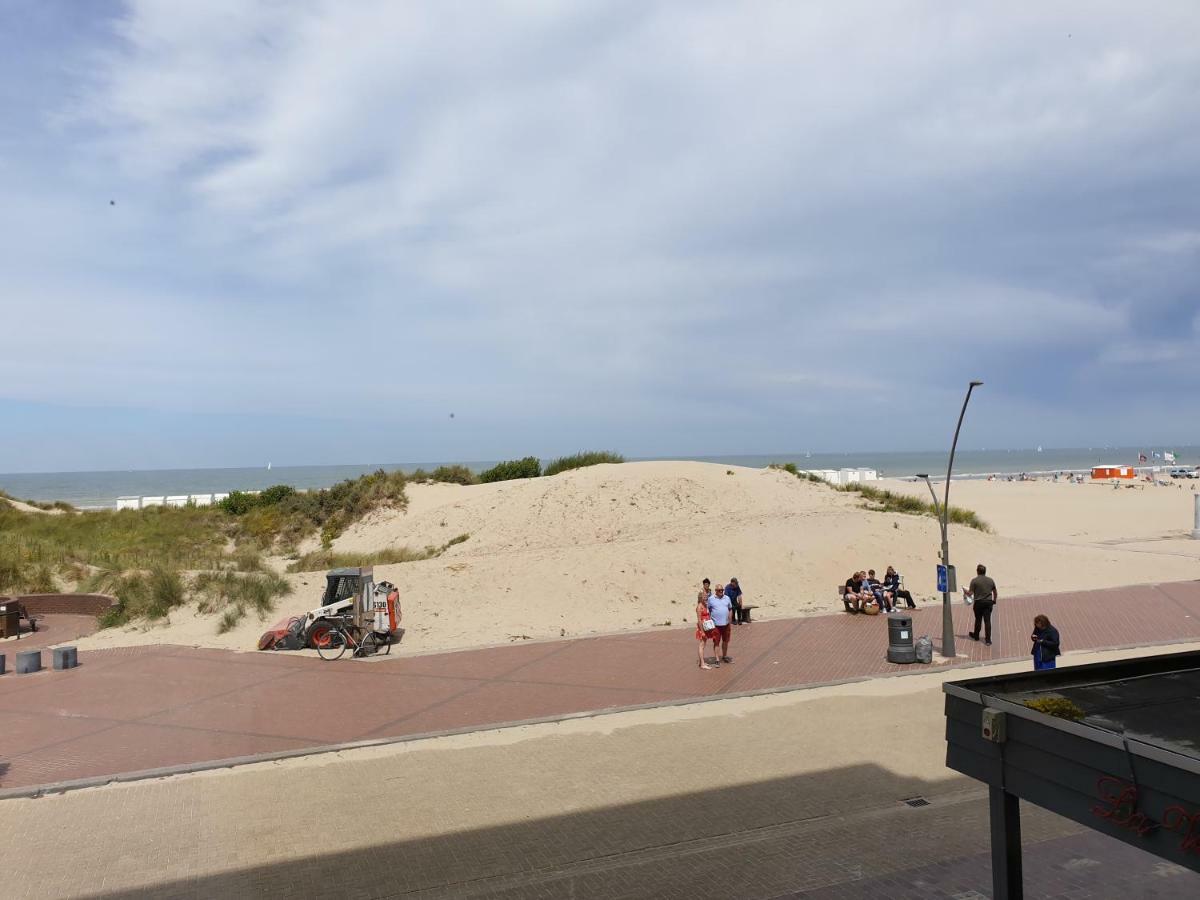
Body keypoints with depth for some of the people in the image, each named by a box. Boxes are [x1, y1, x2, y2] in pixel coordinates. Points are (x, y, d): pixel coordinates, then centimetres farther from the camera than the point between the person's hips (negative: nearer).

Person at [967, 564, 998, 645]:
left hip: (978, 602, -2)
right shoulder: (990, 580, 5)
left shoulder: (974, 580, -9)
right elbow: (995, 592, 13)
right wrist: (994, 600, 29)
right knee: (987, 621, 2)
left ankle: (976, 636, 30)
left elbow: (970, 593, -11)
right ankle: (988, 640, 0)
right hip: (988, 602, 2)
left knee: (978, 620, 14)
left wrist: (966, 591, 10)